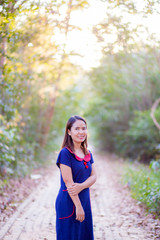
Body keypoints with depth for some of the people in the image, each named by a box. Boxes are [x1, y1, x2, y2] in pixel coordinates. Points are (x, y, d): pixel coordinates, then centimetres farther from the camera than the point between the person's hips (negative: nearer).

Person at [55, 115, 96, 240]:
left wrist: (81, 186, -18)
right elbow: (68, 183, -17)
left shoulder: (88, 154, 9)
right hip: (69, 202, -7)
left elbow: (93, 177, 3)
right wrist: (78, 206, -18)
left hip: (84, 201, 7)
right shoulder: (65, 153, -13)